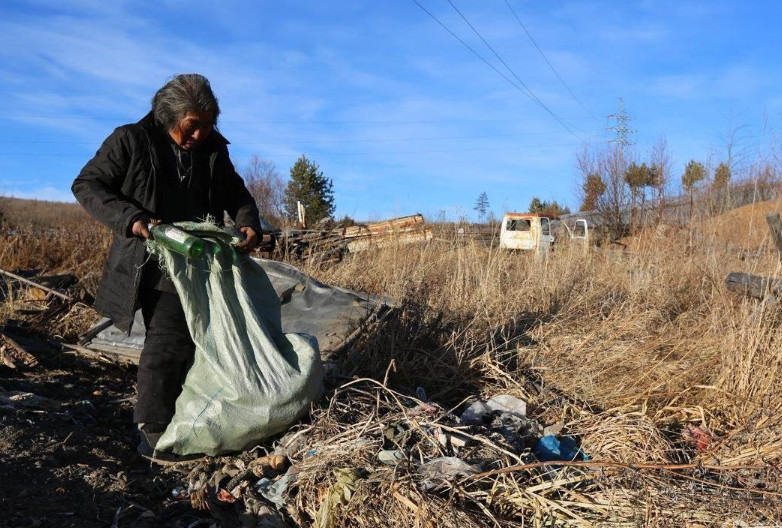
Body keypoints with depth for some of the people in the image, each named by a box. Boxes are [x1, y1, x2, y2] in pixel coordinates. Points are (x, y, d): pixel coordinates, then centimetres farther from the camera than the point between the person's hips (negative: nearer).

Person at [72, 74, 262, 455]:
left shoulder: (213, 149, 5)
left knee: (190, 339, 12)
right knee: (168, 342, -11)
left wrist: (248, 223, -8)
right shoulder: (131, 140, -8)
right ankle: (153, 431, 1)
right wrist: (130, 218, -22)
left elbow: (236, 194, 14)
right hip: (152, 262, -5)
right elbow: (86, 185, -6)